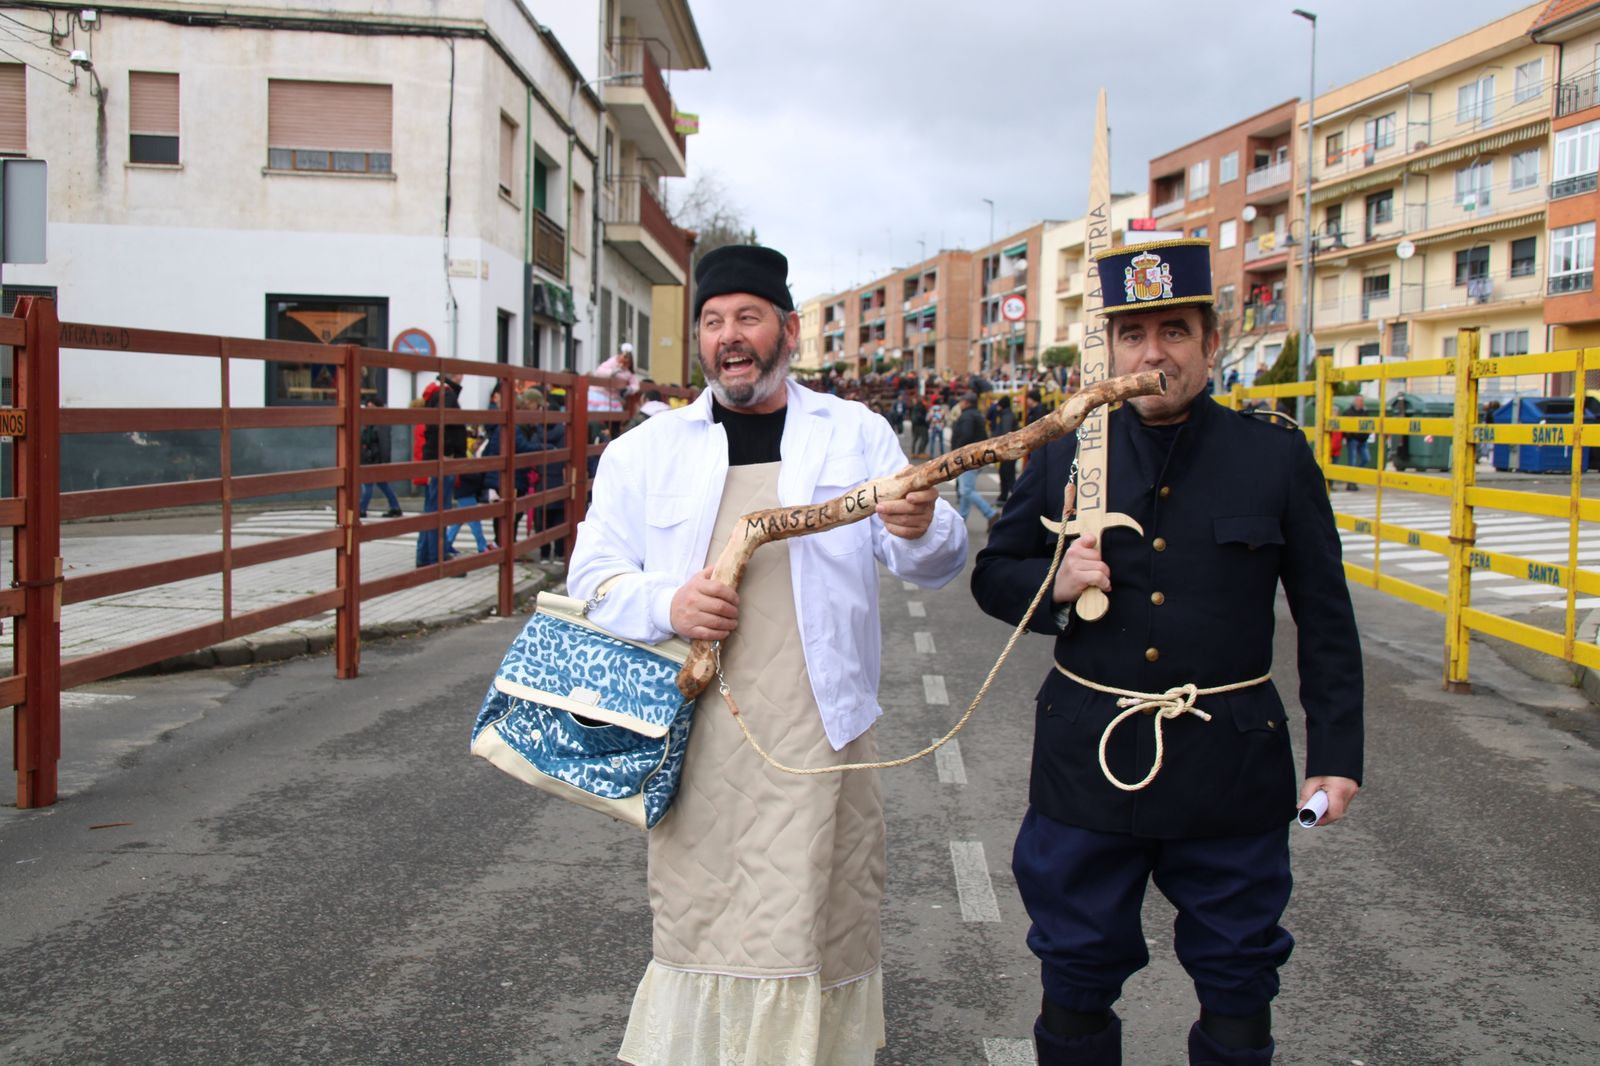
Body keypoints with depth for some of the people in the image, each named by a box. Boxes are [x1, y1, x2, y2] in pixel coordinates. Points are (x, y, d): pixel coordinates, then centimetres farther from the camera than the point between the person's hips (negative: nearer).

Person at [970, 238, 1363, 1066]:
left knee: (1238, 990, 13)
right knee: (1075, 988, 14)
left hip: (1231, 772, -1)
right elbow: (992, 575, 10)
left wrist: (1335, 753, -2)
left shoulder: (1278, 459, -2)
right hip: (1087, 764, 1)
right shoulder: (1063, 454, 1)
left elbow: (1326, 619, 2)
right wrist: (1053, 586, -12)